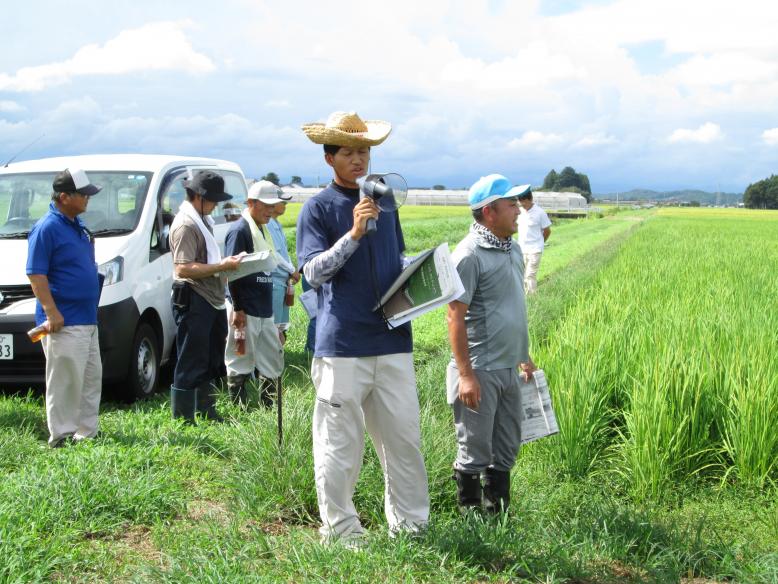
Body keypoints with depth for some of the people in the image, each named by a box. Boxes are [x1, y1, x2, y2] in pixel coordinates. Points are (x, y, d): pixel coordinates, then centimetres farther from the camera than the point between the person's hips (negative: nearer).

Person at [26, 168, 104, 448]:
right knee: (65, 382, -6)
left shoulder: (77, 225, 14)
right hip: (64, 324, -9)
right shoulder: (47, 228, -13)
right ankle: (61, 436, 1)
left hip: (87, 320, 10)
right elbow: (36, 275, -17)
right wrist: (51, 312, -23)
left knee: (92, 378, 13)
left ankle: (87, 433, 22)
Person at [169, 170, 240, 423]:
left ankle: (206, 412, 32)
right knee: (191, 365, -5)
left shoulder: (203, 220, 16)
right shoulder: (185, 225, -16)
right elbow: (184, 268, -25)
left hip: (212, 299, 10)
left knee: (211, 362, 19)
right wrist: (222, 266, -23)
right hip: (194, 300, -10)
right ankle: (183, 419, 1)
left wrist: (227, 261, 11)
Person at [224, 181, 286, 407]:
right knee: (241, 363, 0)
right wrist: (237, 309, -19)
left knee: (273, 362, 13)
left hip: (264, 311, 9)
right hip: (246, 311, -9)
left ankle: (268, 407, 21)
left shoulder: (262, 229, 15)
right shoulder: (240, 230, -13)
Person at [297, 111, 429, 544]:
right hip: (342, 343, -5)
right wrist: (354, 233, -21)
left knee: (405, 437, 8)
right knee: (340, 443, 1)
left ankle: (410, 524, 20)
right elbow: (314, 272, -11)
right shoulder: (318, 208, -1)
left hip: (393, 339, 5)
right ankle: (341, 531, 14)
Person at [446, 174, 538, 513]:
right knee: (474, 452, 2)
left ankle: (499, 513, 29)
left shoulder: (511, 249, 11)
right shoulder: (469, 254, -16)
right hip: (480, 372, -8)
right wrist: (465, 375, -21)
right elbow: (455, 317, -18)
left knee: (506, 450, 16)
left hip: (508, 370, 8)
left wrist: (525, 358, 22)